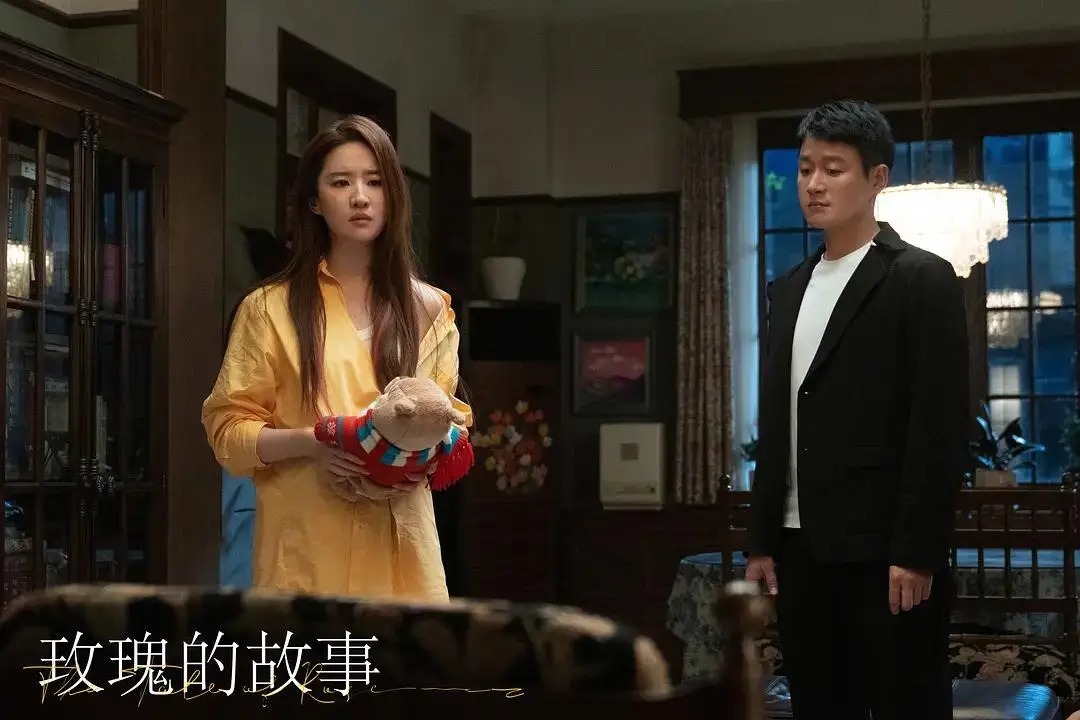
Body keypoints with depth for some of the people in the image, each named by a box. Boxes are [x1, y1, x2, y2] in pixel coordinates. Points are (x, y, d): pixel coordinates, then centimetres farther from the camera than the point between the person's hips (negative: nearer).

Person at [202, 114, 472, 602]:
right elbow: (228, 428, 2)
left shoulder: (428, 308, 12)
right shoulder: (271, 308, 3)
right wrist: (307, 443, -16)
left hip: (401, 543, 2)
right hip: (307, 549, -2)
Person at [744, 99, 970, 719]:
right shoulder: (789, 290, 15)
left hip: (885, 552, -6)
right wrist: (763, 541, 12)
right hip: (802, 550, 6)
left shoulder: (922, 280, -5)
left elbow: (943, 427, -11)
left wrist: (917, 552, -15)